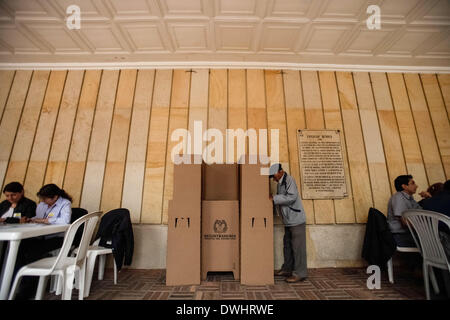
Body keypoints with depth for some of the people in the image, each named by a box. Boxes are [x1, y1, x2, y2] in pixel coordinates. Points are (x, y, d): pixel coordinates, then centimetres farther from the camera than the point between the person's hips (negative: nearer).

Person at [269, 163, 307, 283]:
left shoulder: (289, 180, -15)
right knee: (287, 245, 17)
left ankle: (300, 273, 11)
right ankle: (287, 269, 30)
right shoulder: (280, 183, 13)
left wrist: (274, 198, -23)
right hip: (289, 221, 10)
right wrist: (273, 198, 3)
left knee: (298, 246, 0)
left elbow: (292, 197, -26)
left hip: (297, 220, -9)